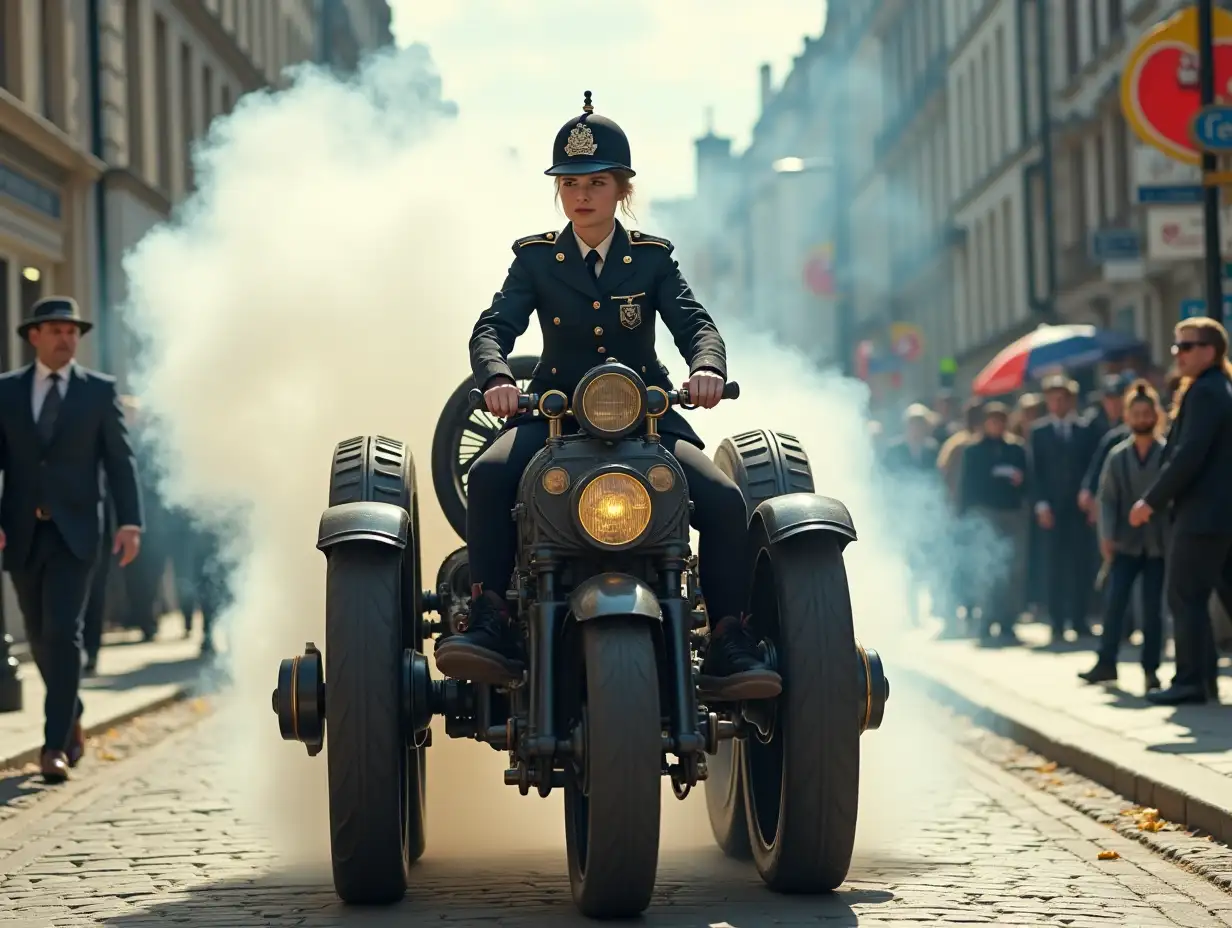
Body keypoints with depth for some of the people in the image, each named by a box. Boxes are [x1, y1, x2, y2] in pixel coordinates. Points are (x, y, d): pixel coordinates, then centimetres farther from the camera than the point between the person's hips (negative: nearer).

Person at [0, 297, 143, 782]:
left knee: (63, 633, -14)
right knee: (39, 637, 13)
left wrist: (130, 521, -10)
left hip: (73, 532, -3)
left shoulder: (100, 390, 3)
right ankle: (70, 718, 35)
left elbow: (120, 460, 1)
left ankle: (56, 745, -13)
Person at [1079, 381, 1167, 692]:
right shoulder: (1117, 455, 3)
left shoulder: (1169, 454, -3)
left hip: (1158, 543, -1)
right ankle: (1106, 663, 3)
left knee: (1152, 608, 3)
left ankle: (1150, 669, 10)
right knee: (1113, 602, -3)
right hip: (1126, 542, 2)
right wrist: (1106, 536, -8)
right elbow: (1107, 499, 2)